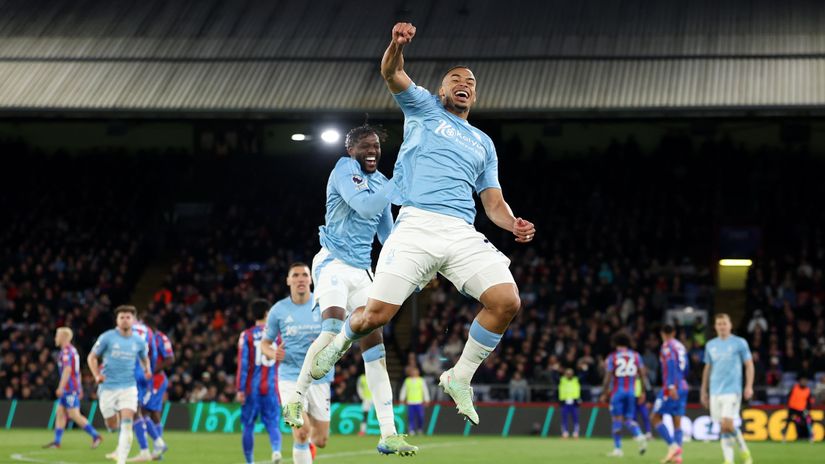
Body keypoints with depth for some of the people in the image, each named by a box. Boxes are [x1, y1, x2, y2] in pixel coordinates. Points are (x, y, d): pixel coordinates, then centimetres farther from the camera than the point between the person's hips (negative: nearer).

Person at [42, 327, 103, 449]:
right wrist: (79, 389, 25)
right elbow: (77, 371, 22)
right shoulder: (72, 350, 17)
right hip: (68, 389, 10)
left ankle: (96, 436, -8)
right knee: (60, 413, 9)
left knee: (74, 415, -9)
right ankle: (57, 441, 9)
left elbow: (67, 369, -25)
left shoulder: (66, 351, -14)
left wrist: (61, 387, -27)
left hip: (70, 389, -10)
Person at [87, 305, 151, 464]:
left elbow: (144, 358, 24)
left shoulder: (139, 341, 4)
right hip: (108, 387, -1)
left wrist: (147, 370, 3)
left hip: (129, 387, 1)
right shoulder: (107, 337, -4)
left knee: (127, 424, -16)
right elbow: (92, 357, 3)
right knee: (112, 424, 6)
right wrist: (97, 375, -12)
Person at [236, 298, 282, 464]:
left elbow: (243, 364, -7)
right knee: (273, 424, 2)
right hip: (271, 388, 1)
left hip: (252, 388, -1)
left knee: (248, 425, 10)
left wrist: (240, 389, -6)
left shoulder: (247, 335, -3)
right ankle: (276, 449, -26)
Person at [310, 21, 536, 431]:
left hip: (463, 234, 4)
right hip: (416, 225, -4)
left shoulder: (483, 143, 28)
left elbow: (493, 201, 22)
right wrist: (398, 44, -20)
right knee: (377, 314, -14)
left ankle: (459, 378, 3)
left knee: (507, 301, -17)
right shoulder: (423, 107, 19)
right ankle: (340, 341, 22)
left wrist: (513, 224, -1)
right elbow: (391, 74, 2)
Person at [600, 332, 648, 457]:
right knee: (628, 419, 11)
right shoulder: (636, 356, 6)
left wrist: (604, 394, -1)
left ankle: (617, 449, 2)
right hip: (631, 392, 3)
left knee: (617, 419, 2)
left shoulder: (612, 357, -4)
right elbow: (643, 374, 5)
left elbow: (608, 377, -8)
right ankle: (640, 436, -16)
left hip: (617, 392, -3)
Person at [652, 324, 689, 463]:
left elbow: (671, 364, -19)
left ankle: (673, 445, -17)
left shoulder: (667, 346, -6)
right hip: (683, 387, 7)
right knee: (677, 422, 6)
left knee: (656, 418, -2)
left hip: (672, 388, -7)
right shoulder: (681, 346, 16)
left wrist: (671, 386, -25)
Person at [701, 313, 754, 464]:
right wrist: (704, 390, 17)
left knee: (727, 425, -15)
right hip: (715, 392, 4)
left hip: (732, 390, -4)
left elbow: (749, 365, 1)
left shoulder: (739, 343, 1)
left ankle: (744, 451, 5)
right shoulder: (710, 345, 13)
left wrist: (749, 386, -9)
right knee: (722, 427, 2)